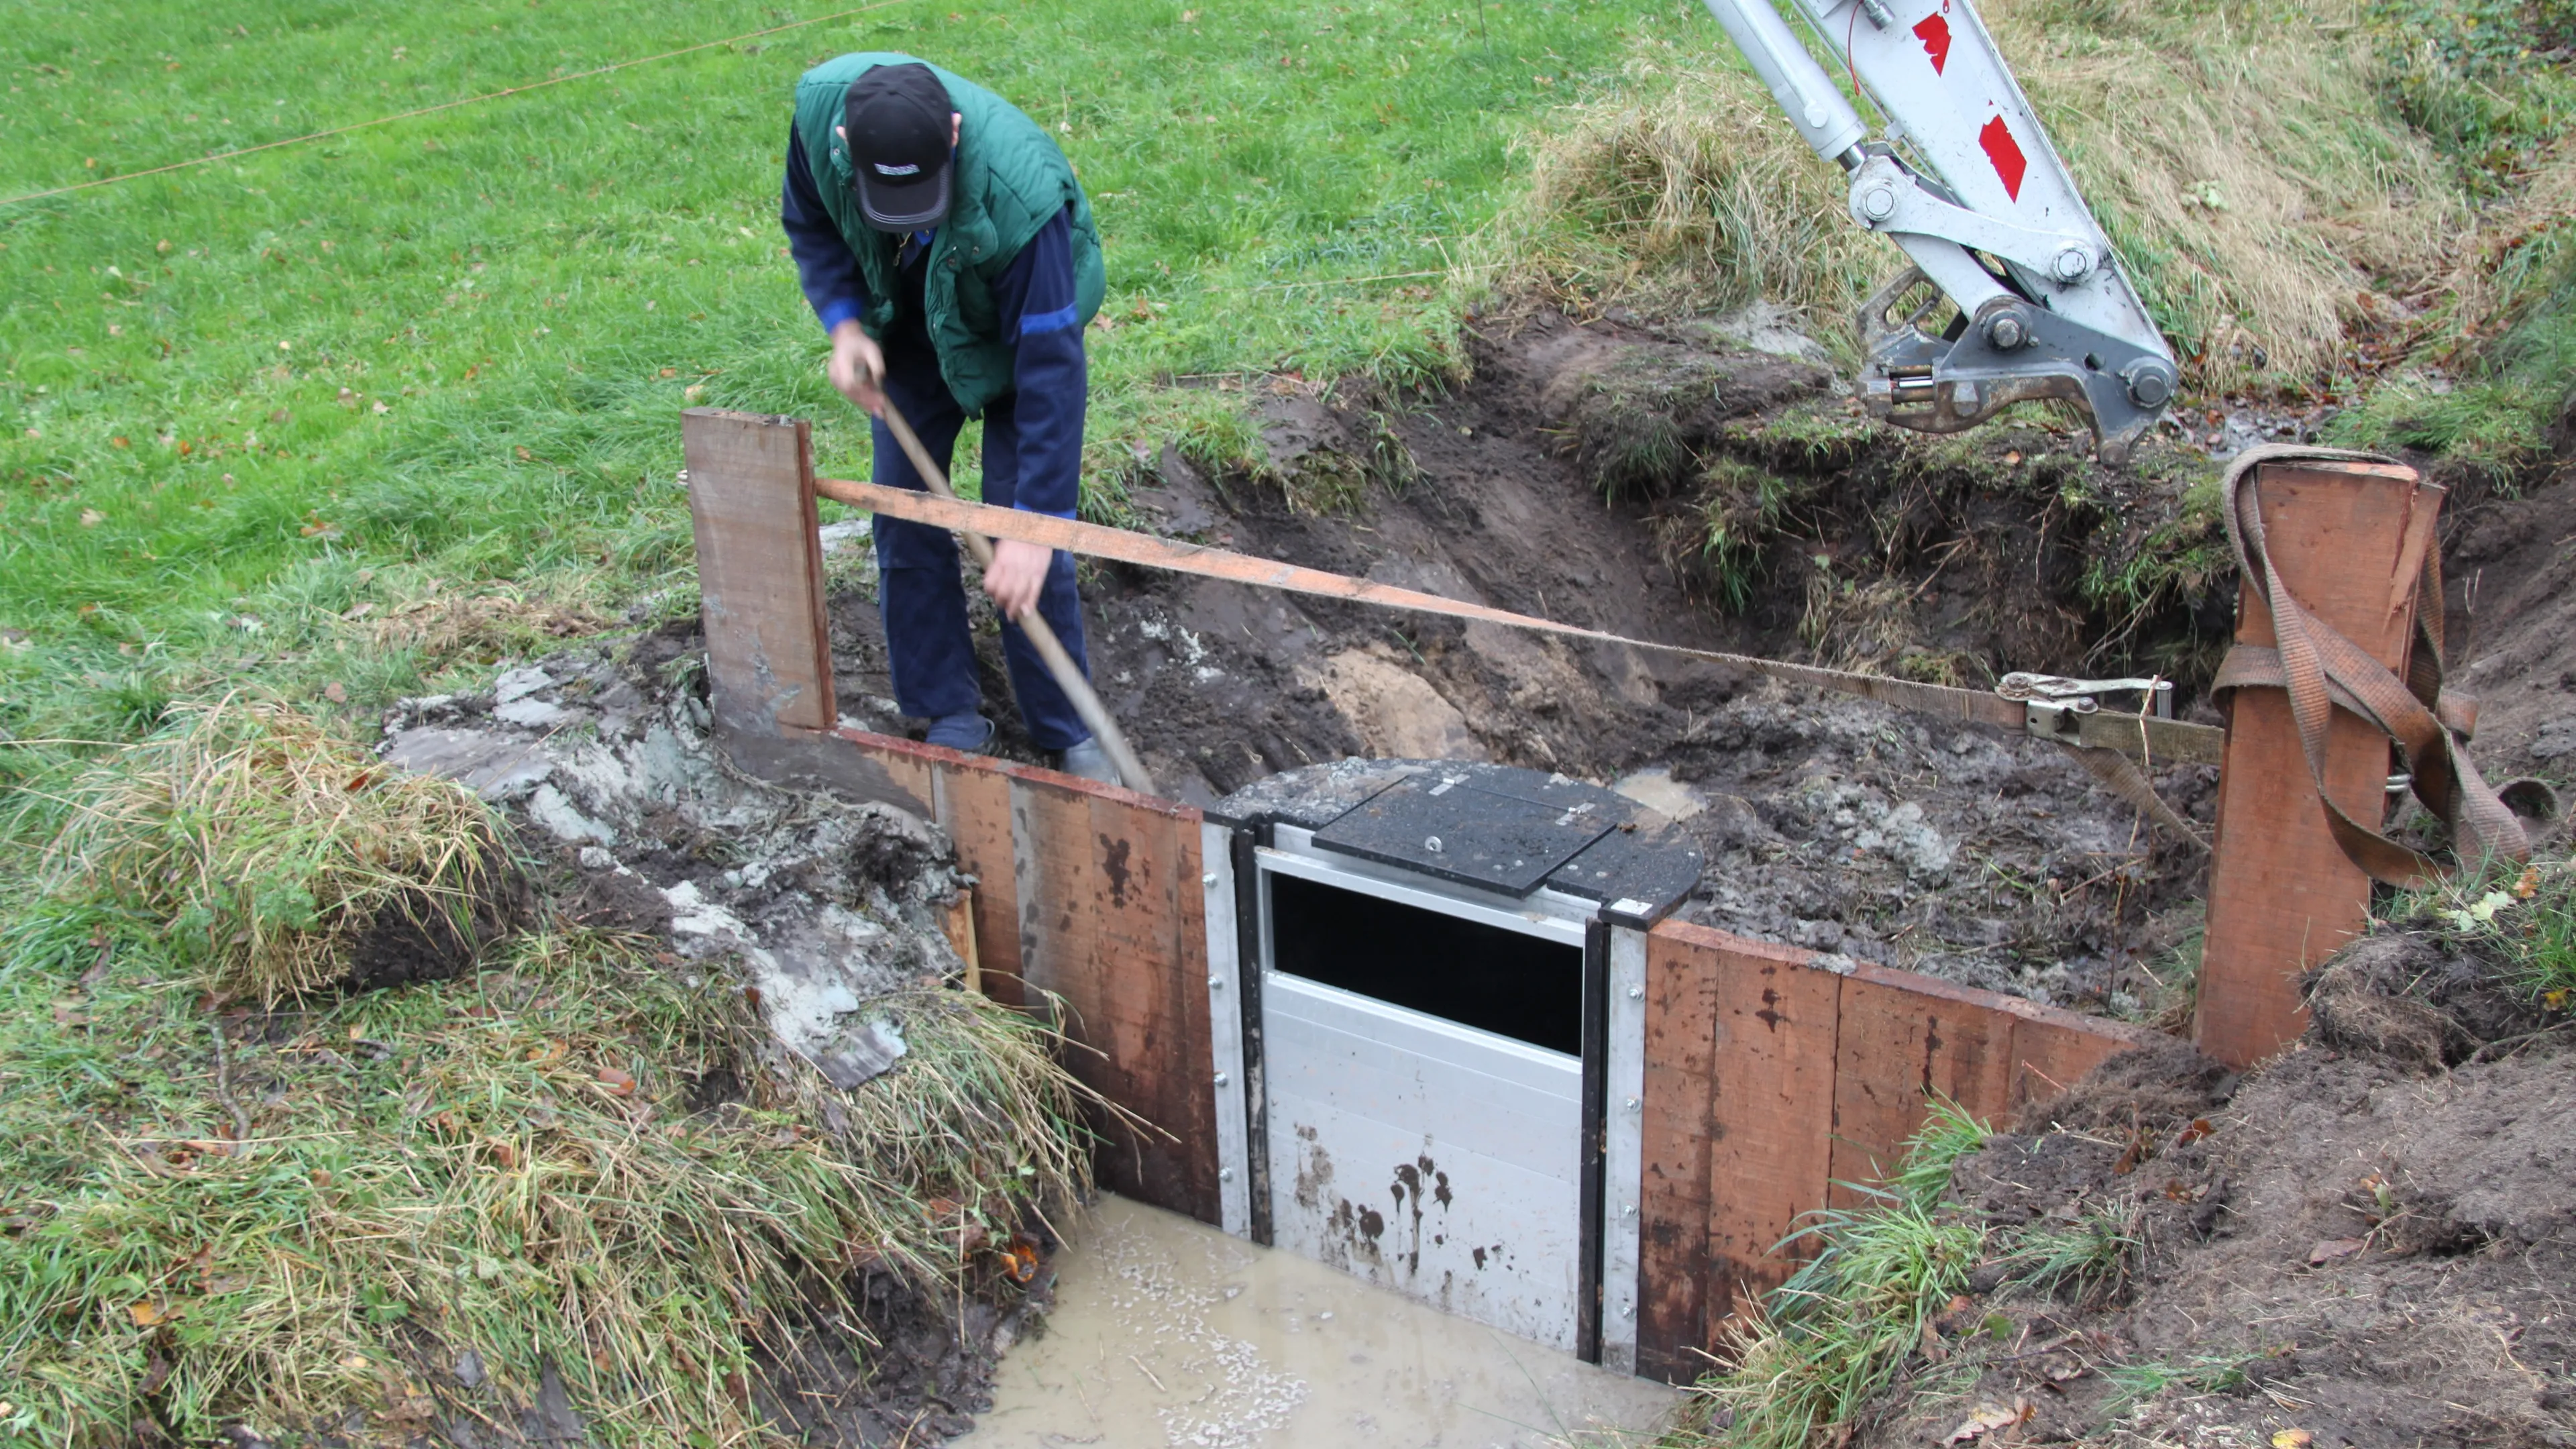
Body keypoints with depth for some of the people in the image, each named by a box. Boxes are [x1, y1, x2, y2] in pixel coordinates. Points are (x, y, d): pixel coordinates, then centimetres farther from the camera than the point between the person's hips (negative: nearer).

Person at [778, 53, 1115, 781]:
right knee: (902, 517, 3)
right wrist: (844, 324, -22)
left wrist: (1035, 525, -39)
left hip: (1018, 325, -4)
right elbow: (810, 225, -5)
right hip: (907, 328, 5)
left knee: (1020, 529, -9)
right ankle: (950, 715, 17)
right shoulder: (820, 104, -29)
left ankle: (1069, 732, 7)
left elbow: (1049, 366, -38)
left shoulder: (1020, 188, -43)